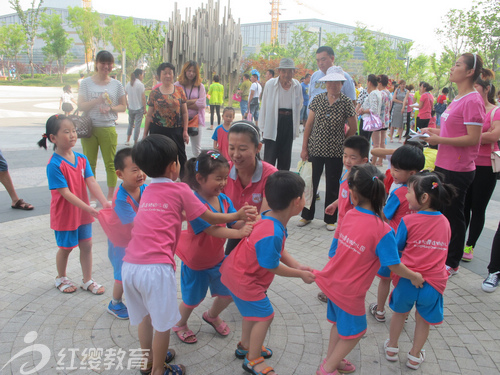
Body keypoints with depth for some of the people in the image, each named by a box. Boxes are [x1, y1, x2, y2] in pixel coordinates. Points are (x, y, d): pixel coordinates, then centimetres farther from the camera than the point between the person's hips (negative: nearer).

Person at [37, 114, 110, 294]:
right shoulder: (54, 165, -21)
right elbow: (65, 193, -25)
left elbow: (91, 182, -11)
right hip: (65, 214, -5)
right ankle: (61, 278, 37)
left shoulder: (82, 159, -2)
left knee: (86, 245, 11)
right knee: (66, 247, 12)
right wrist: (88, 208, -30)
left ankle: (88, 280, 27)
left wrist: (104, 202, -25)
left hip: (83, 212, 5)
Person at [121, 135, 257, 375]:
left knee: (145, 316, 24)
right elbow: (210, 218, 10)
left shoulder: (147, 192, 19)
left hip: (130, 265, 7)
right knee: (162, 322, 12)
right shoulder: (180, 189, 1)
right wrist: (237, 215, 23)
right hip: (156, 267, -6)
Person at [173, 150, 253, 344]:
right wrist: (239, 233, -45)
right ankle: (180, 324, 46)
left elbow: (235, 223, -12)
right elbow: (212, 230, -36)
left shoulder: (223, 199, -8)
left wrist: (246, 220, -33)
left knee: (229, 293, 14)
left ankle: (212, 315, 46)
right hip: (195, 262, -6)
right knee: (192, 300, 14)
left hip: (217, 258, 6)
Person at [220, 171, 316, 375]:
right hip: (243, 279, -10)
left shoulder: (271, 219, -8)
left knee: (253, 310, 26)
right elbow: (273, 267, -24)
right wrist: (301, 274, -12)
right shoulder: (271, 234, -37)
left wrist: (298, 265, -8)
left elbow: (279, 251, 3)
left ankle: (246, 346, 48)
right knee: (264, 315, 3)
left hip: (238, 270, 10)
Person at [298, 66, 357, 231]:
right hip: (315, 149, 1)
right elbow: (309, 124, 2)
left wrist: (341, 142, 4)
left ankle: (330, 219, 23)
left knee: (332, 186, 8)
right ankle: (307, 215, 26)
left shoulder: (347, 103, -4)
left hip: (336, 152, -1)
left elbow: (353, 128, 3)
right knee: (311, 183, 9)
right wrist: (304, 148, 0)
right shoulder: (318, 99, 0)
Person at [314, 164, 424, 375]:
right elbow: (394, 266, -15)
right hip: (350, 291, -6)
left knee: (340, 323, 28)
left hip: (332, 282, 6)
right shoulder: (382, 231, -24)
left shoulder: (349, 215, -8)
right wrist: (415, 277, 3)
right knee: (354, 332, 19)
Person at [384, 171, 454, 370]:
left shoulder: (408, 221, -12)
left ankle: (392, 348, 38)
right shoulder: (445, 222, 0)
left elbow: (397, 247, -2)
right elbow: (444, 248, 13)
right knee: (423, 320, 21)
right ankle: (414, 356, 36)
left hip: (408, 279, -2)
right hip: (434, 281, 2)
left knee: (400, 312, 22)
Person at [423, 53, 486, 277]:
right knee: (440, 211, 19)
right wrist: (435, 131, 8)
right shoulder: (459, 99, 11)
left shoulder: (472, 101, -18)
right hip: (445, 165, 9)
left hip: (458, 170, -9)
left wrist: (439, 139, -19)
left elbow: (473, 138, -22)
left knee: (453, 215, 4)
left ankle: (452, 263, 20)